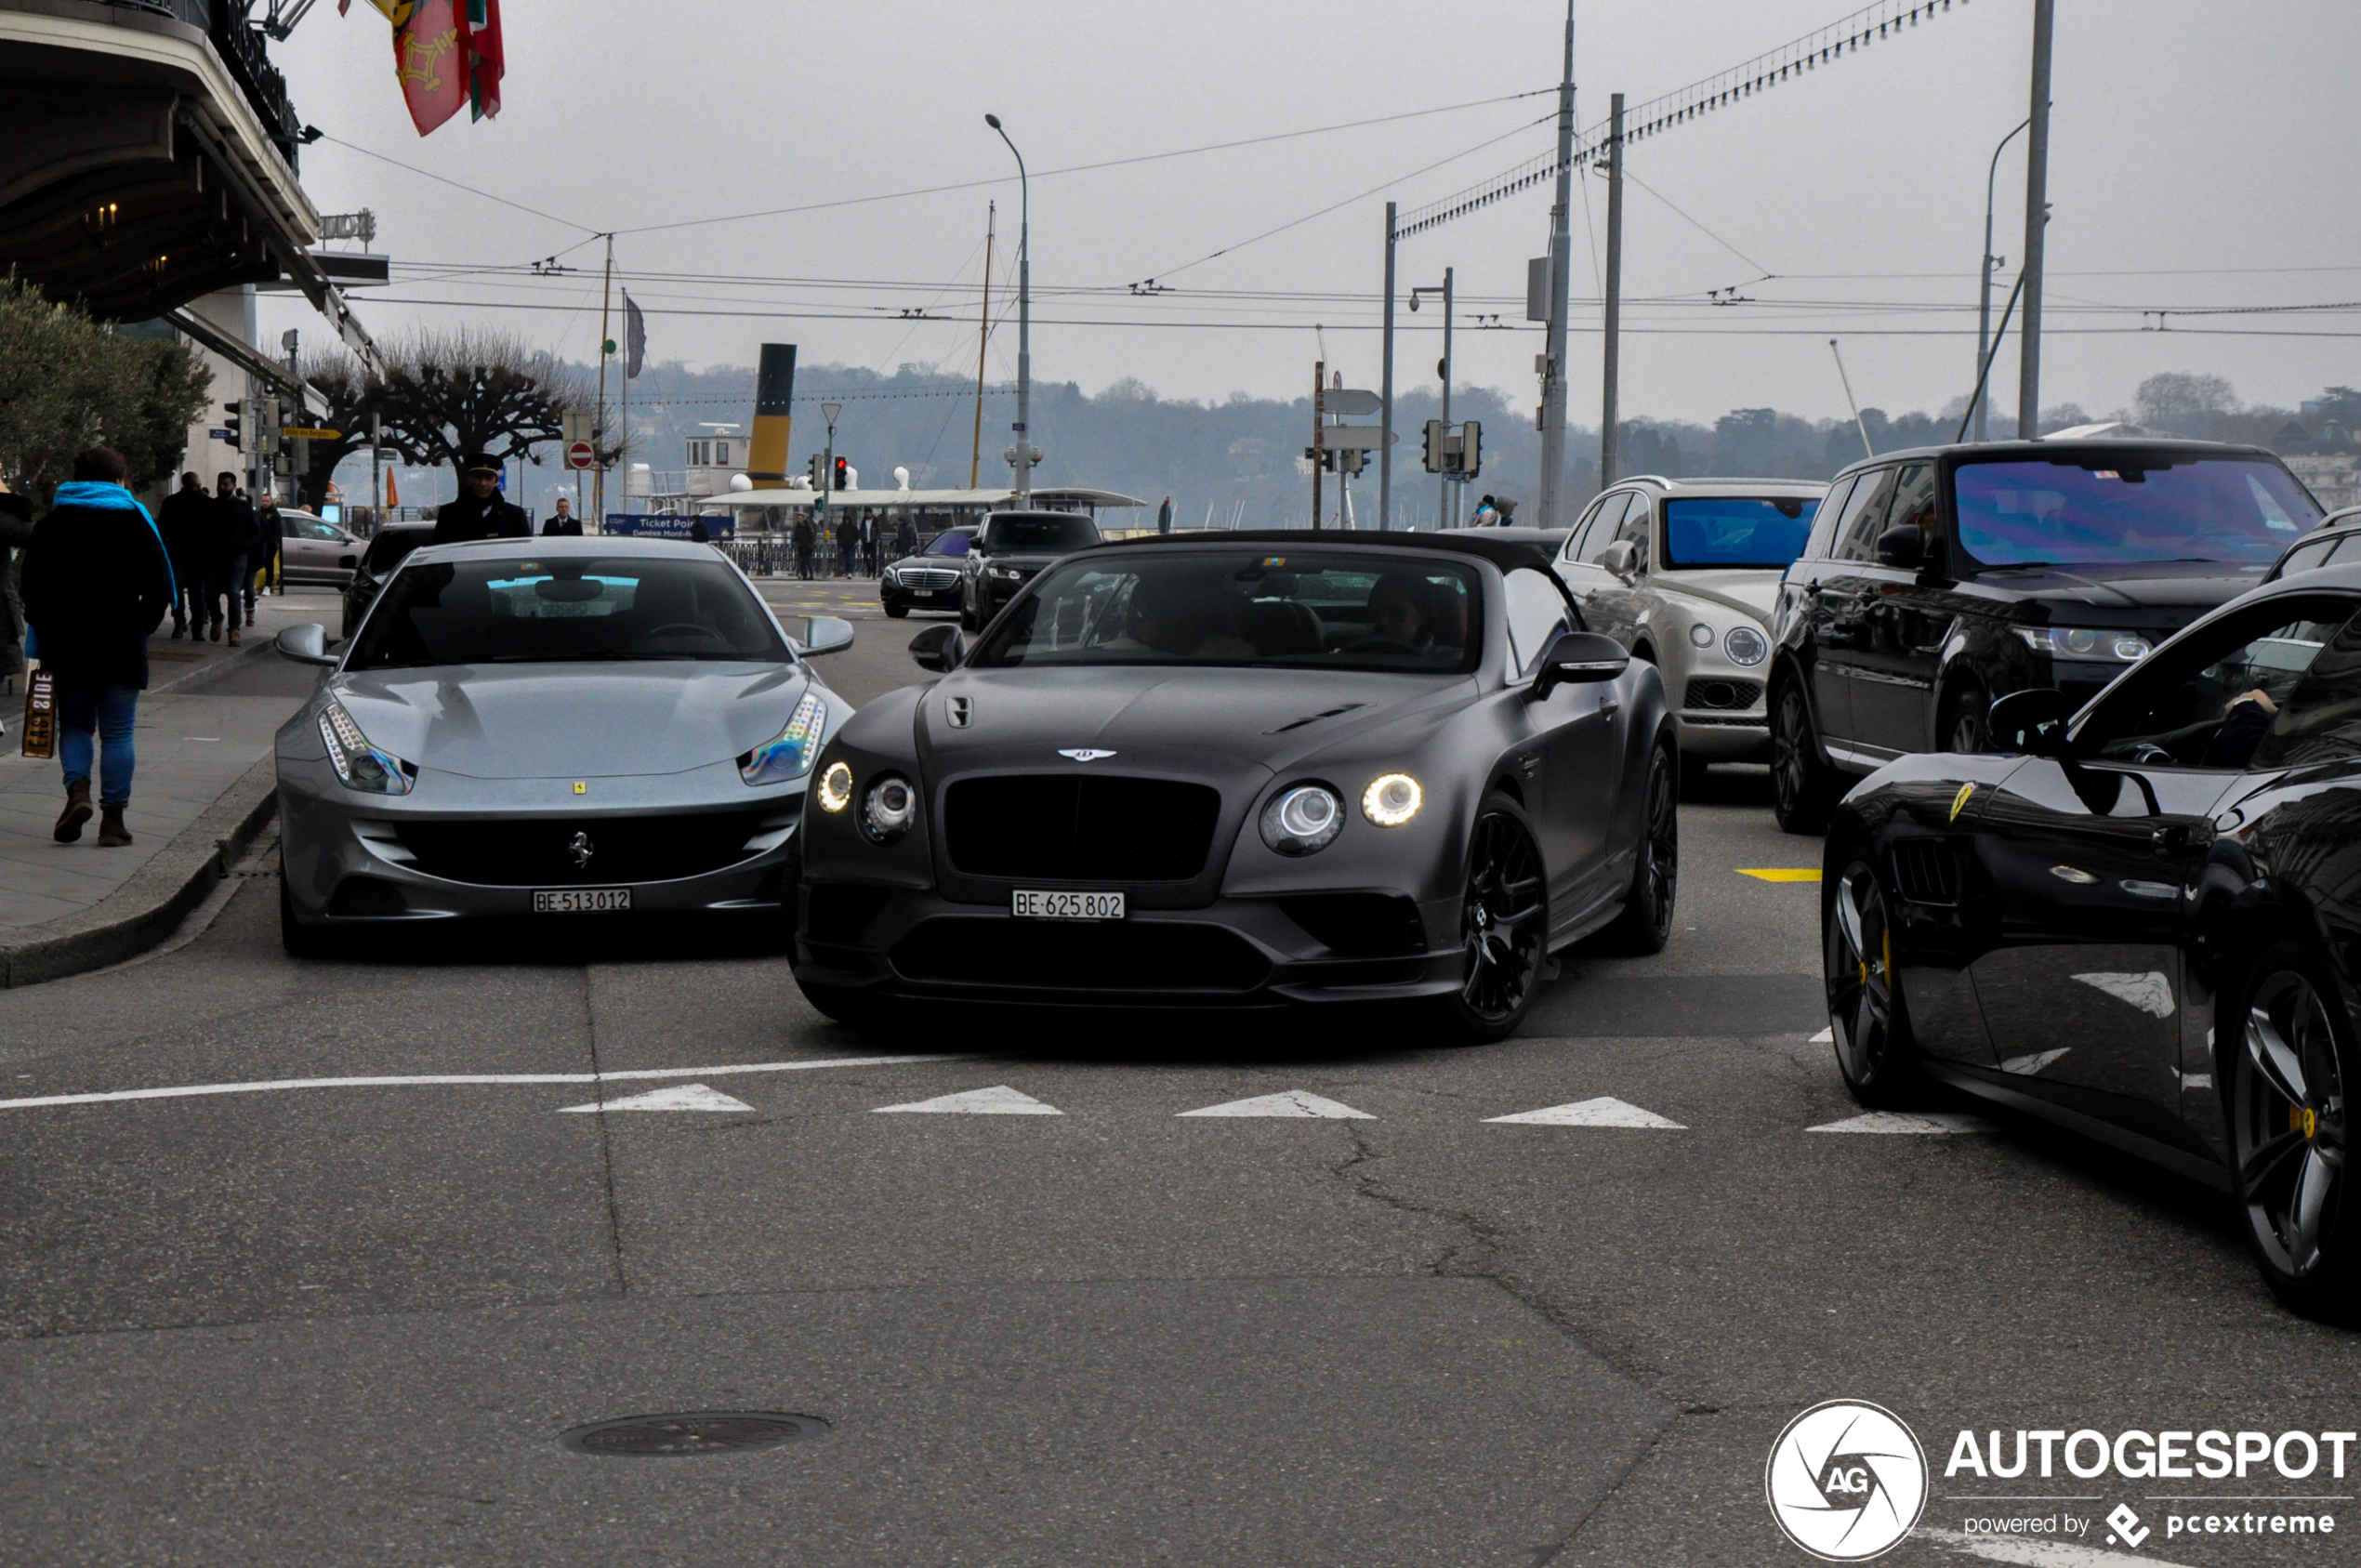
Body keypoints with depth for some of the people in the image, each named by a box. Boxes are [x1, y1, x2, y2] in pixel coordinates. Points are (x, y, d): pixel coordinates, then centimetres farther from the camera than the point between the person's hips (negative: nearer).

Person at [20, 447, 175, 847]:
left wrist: (47, 637, 11)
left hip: (68, 647, 1)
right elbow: (160, 590, -2)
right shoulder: (136, 525, -1)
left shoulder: (51, 526, 4)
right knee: (117, 732, 3)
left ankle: (78, 788, -11)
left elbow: (32, 590, 3)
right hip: (121, 648, -1)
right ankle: (113, 817, -1)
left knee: (75, 724, 14)